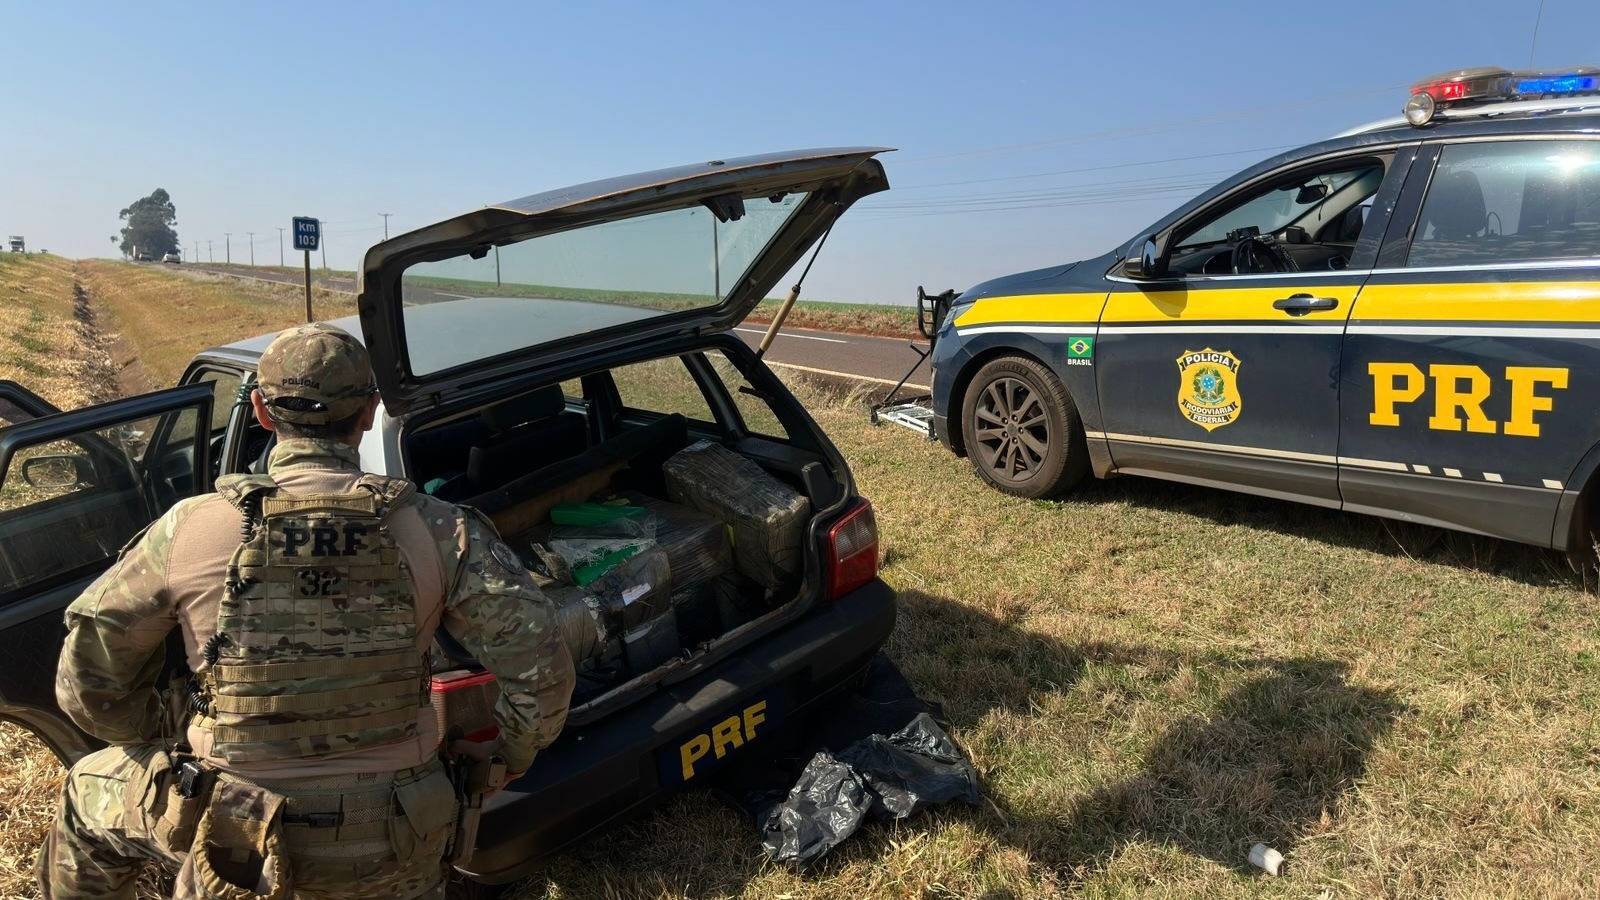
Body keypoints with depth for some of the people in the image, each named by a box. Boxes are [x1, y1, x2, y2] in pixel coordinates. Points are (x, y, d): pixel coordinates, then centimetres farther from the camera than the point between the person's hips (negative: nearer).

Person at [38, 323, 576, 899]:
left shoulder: (191, 528, -11)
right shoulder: (439, 531, -12)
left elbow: (89, 682, 1)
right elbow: (540, 669, -14)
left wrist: (170, 742, 17)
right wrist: (497, 767, 3)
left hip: (238, 851, 0)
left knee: (89, 792, 28)